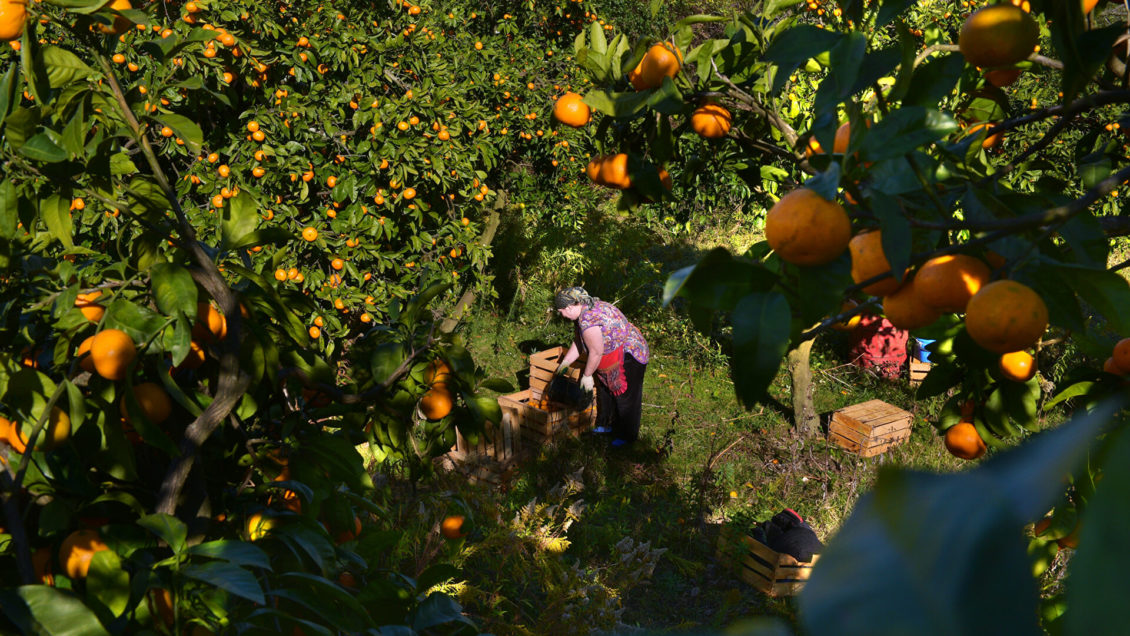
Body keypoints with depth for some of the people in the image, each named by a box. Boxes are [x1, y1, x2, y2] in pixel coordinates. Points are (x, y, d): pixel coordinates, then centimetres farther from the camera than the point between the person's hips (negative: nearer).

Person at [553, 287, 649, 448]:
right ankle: (607, 425, 36)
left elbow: (596, 353, -25)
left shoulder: (588, 320, -31)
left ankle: (627, 436, 16)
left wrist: (587, 376, -13)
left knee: (625, 397, 2)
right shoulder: (584, 310, 2)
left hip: (629, 358, -11)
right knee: (605, 391, 20)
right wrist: (565, 363, 12)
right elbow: (578, 342, 11)